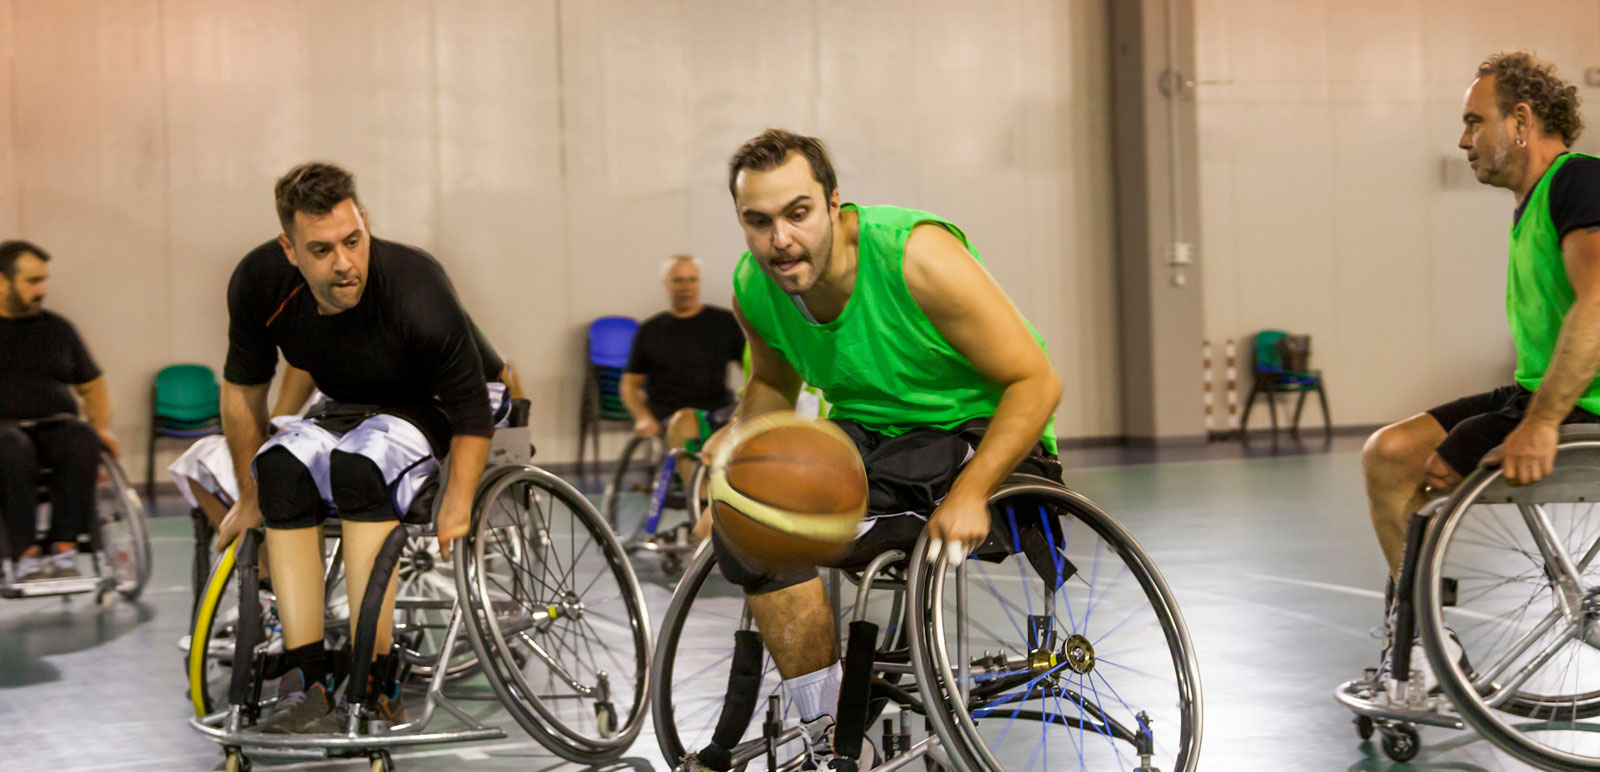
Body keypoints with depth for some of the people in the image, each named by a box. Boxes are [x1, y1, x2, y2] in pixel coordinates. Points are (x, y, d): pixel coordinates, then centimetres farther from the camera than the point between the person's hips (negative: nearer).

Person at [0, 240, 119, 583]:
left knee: (83, 441, -33)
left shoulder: (58, 329, 21)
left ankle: (64, 545, -30)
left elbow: (92, 386, 26)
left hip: (54, 425, 3)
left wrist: (102, 426, 6)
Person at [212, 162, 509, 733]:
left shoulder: (417, 294, -34)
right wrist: (251, 498, 4)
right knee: (281, 466, -26)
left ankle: (375, 682, -31)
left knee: (357, 464, -35)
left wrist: (456, 509, -29)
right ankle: (306, 681, -26)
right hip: (352, 408, 5)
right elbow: (243, 388, -2)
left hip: (438, 407, -5)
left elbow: (472, 413, -23)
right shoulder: (259, 284, -20)